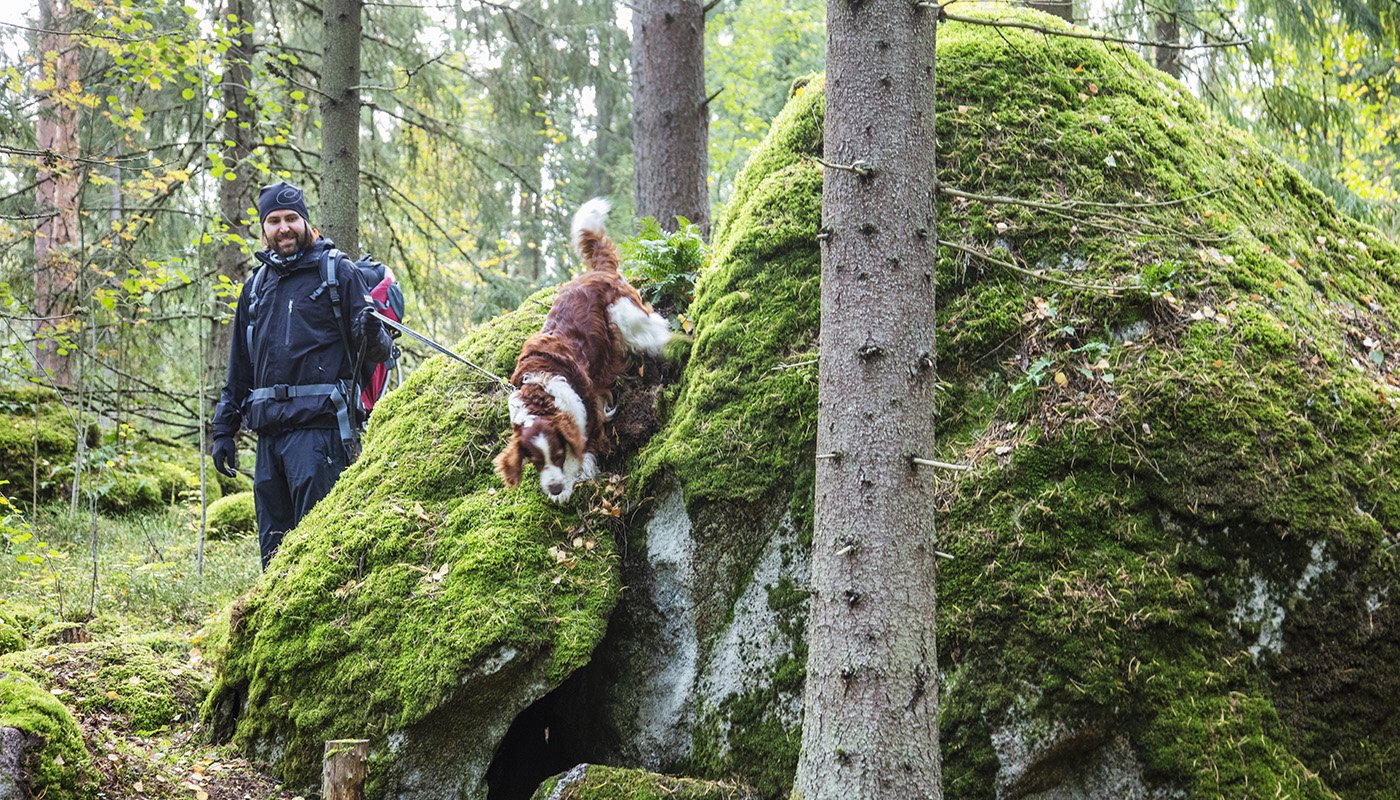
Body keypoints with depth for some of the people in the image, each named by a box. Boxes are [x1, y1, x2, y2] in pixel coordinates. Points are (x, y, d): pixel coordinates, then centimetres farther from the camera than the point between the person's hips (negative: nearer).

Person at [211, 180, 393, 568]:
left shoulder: (337, 272, 2)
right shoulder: (256, 285, 19)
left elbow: (374, 351, -3)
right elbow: (239, 366, 24)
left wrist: (372, 334, -26)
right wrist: (224, 430, 20)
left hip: (318, 424, -6)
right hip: (268, 432, 6)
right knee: (272, 548, 8)